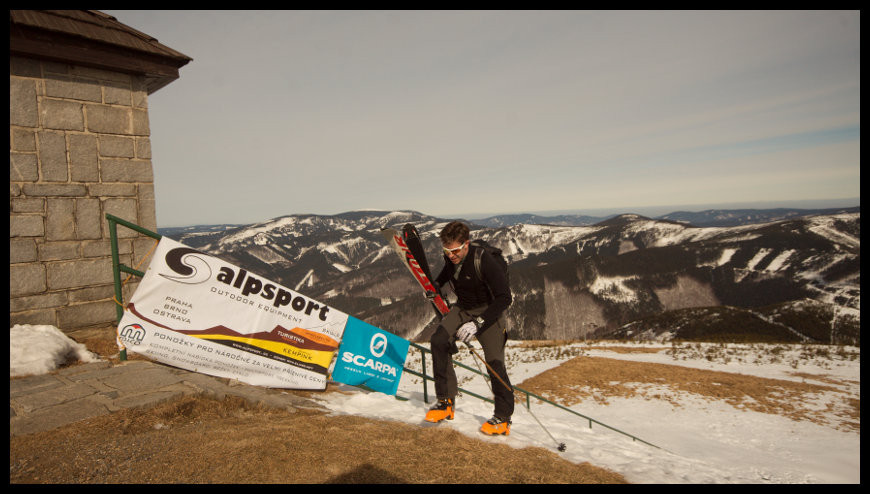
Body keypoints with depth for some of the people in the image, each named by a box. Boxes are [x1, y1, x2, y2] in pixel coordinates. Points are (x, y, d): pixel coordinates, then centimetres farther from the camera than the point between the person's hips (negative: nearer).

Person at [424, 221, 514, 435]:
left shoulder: (483, 259, -29)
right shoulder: (451, 257, -9)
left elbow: (504, 297, -30)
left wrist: (478, 323, -34)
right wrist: (436, 285, 7)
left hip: (488, 310, -5)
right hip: (463, 308, 6)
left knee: (494, 362, -12)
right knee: (439, 340, -16)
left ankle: (503, 418, 8)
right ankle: (446, 402, -6)